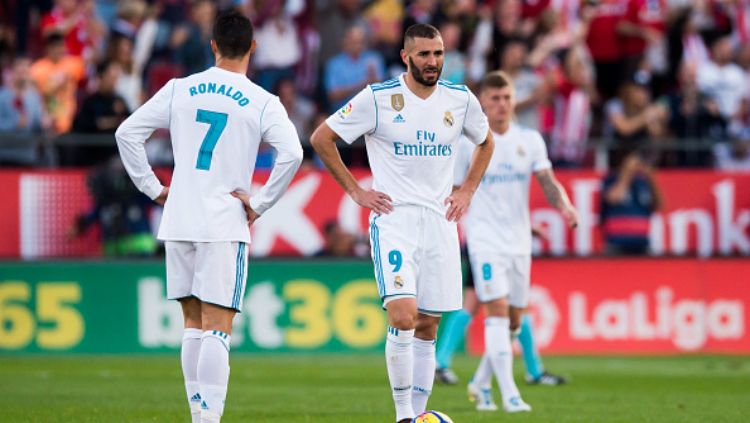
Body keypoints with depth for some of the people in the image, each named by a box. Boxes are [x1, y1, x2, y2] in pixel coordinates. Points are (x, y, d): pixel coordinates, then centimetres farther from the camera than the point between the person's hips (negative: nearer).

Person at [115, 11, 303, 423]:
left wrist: (152, 187, 9)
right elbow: (291, 154, -17)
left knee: (194, 324, 13)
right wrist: (260, 203, -7)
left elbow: (127, 133, 4)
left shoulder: (179, 89, 5)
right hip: (225, 226, -3)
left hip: (178, 222, 3)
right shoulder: (263, 102, -4)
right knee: (217, 328, -5)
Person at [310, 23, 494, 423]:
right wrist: (355, 190, -1)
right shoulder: (378, 98, -7)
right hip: (393, 219, -4)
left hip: (439, 222, 4)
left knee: (427, 327, 6)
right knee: (403, 316, -19)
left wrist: (466, 191, 13)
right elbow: (321, 138, 1)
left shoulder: (460, 99, 5)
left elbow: (486, 142, 25)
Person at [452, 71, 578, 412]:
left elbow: (548, 181, -3)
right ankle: (509, 396, -19)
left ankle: (481, 384, 30)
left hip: (519, 241, 5)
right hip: (485, 240, -5)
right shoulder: (467, 143, -4)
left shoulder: (530, 140, 6)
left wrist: (564, 207, -22)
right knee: (498, 312, -16)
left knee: (513, 321, 10)